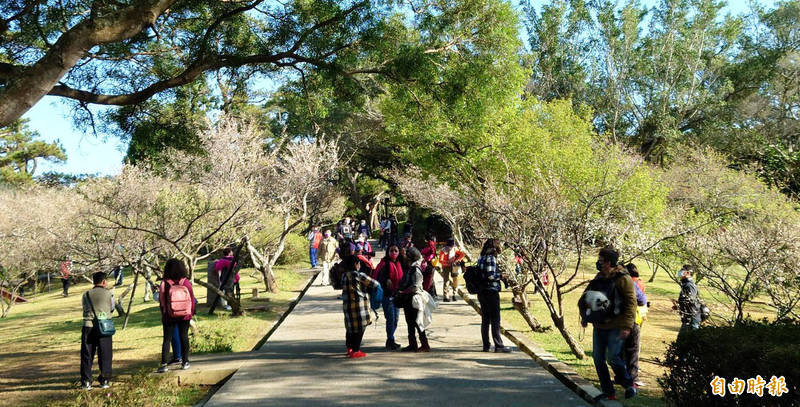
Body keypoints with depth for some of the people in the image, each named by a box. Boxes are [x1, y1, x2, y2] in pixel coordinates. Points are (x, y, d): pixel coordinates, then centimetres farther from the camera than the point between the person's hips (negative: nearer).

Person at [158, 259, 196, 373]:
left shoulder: (164, 284, -10)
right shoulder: (186, 282, -6)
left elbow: (162, 301, -2)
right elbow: (192, 299, 0)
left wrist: (163, 315, 10)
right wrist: (191, 313, 12)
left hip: (169, 316, -1)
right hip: (185, 315, 1)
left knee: (167, 339, 5)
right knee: (184, 337, 10)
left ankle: (164, 364, 0)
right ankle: (185, 362, 13)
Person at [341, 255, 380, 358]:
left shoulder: (345, 275, 9)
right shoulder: (358, 275, -14)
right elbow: (374, 283, -10)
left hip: (347, 305, 8)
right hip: (358, 306, -8)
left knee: (350, 327, 19)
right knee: (359, 327, 1)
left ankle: (350, 348, 30)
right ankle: (355, 351, 3)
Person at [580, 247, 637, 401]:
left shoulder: (623, 278, -11)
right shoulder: (599, 278, 10)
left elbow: (631, 303, -14)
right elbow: (586, 297, 22)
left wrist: (626, 326, -19)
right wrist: (585, 316, 14)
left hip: (616, 327, -7)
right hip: (599, 325, 7)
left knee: (613, 357, -12)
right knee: (598, 358, 7)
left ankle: (629, 385, 13)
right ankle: (608, 392, 19)